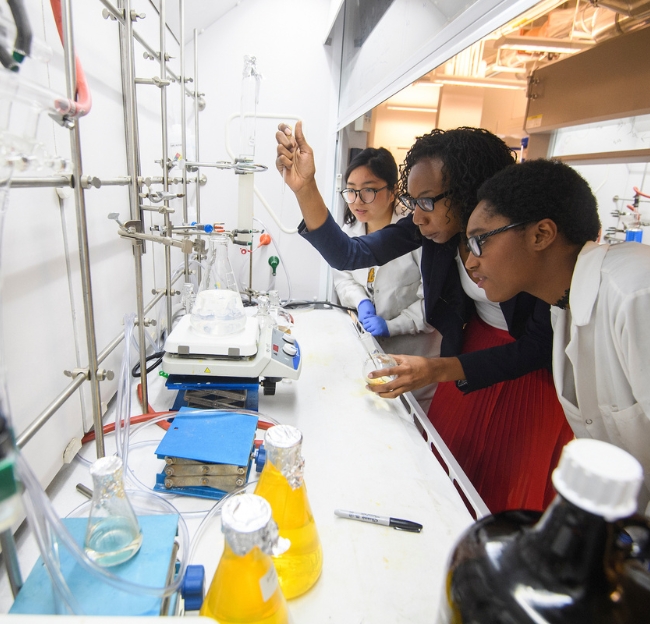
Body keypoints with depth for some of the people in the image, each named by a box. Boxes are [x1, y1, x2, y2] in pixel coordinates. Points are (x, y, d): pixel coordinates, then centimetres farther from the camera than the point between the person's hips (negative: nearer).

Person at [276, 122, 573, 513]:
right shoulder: (432, 222, -15)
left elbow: (540, 345, -24)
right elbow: (349, 255, -17)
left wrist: (439, 370, -33)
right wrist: (305, 188, -32)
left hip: (533, 374, -4)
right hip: (472, 346, 5)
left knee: (507, 493, 13)